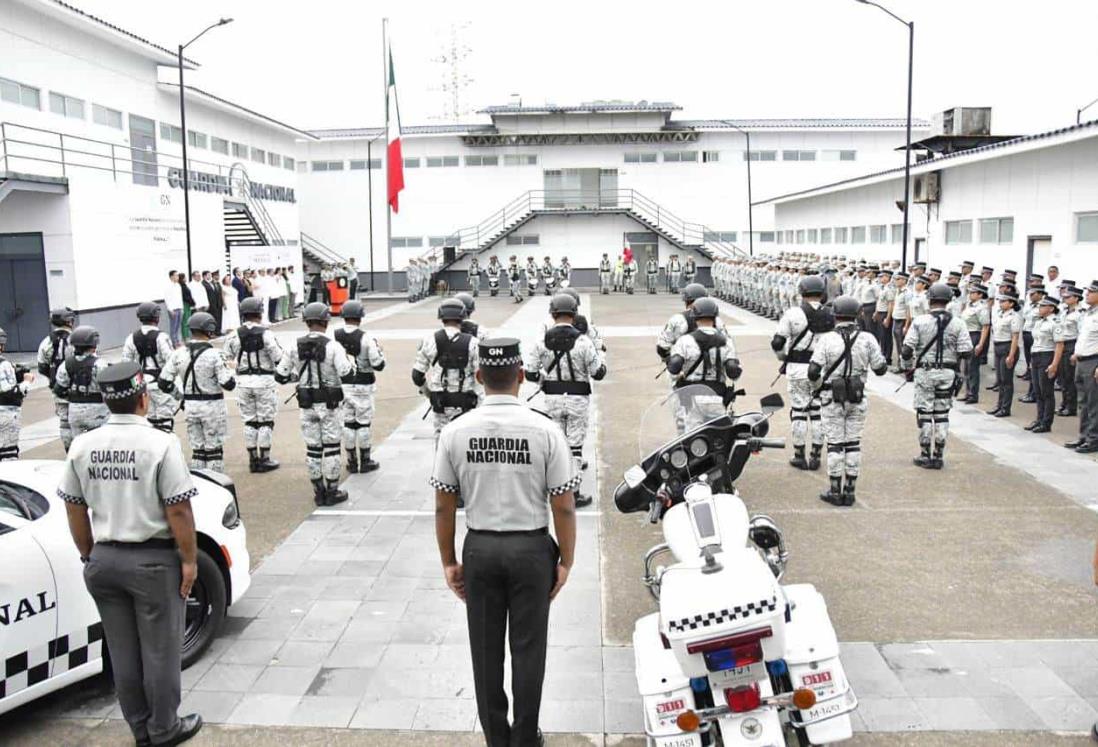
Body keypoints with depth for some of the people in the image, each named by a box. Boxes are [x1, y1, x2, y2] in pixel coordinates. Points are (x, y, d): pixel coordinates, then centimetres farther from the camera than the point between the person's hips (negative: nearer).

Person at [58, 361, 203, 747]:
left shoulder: (82, 447, -1)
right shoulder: (161, 444, -17)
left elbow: (75, 509, 7)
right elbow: (178, 511, -17)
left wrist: (89, 555, 18)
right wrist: (189, 559, -8)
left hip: (104, 559, 5)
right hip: (153, 560, -5)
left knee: (122, 651, 16)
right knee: (159, 650, 9)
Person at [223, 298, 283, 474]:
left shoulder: (234, 334, -1)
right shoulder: (266, 334, -13)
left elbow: (227, 356, 9)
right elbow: (278, 358, -13)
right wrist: (279, 347, 8)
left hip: (243, 380, 4)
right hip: (264, 380, -4)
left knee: (249, 421, 12)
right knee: (266, 421, 6)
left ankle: (253, 459, 17)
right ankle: (264, 459, 8)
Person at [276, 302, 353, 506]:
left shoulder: (296, 347, -2)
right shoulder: (333, 346, -14)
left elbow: (280, 376, 1)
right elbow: (345, 373, -24)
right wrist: (352, 363, -3)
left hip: (307, 405, 4)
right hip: (328, 404, -3)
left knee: (312, 448, 11)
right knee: (331, 447, 7)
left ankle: (318, 492, 18)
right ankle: (332, 492, 11)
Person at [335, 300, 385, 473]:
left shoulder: (334, 337, -5)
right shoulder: (366, 338, -15)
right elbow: (378, 364, -13)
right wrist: (379, 350, 5)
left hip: (341, 386, 3)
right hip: (362, 387, -3)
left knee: (347, 423, 11)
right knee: (364, 423, 7)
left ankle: (352, 462, 18)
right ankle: (365, 462, 15)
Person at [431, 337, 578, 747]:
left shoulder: (454, 432, -7)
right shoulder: (545, 430, -13)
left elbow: (444, 506, -1)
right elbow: (563, 506, -10)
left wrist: (449, 562, 10)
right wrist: (565, 561, 2)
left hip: (480, 548, 2)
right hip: (532, 548, -1)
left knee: (486, 648, 15)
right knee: (528, 647, 13)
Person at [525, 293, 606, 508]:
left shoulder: (542, 341, -6)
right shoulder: (582, 341, -14)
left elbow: (529, 373, -4)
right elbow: (598, 373, -8)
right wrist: (599, 355, 11)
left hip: (552, 398, 2)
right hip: (577, 398, -2)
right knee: (574, 444, 5)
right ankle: (573, 493, 8)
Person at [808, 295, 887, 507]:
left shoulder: (826, 339, -12)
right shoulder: (867, 339, -6)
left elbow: (813, 372, -15)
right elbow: (880, 369, 0)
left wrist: (820, 382, 7)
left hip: (832, 399, -2)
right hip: (857, 398, 2)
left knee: (835, 444, 5)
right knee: (853, 443, 11)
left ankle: (836, 491, 10)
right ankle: (849, 491, 14)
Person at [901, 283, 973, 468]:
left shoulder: (919, 321, -8)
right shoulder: (958, 324, -3)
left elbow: (907, 349, -10)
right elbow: (966, 352, -7)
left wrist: (908, 368, 5)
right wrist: (956, 361, 15)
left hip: (925, 372, -2)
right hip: (948, 373, 2)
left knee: (924, 414, 6)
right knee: (942, 415, 10)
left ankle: (926, 455, 10)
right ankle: (938, 455, 14)